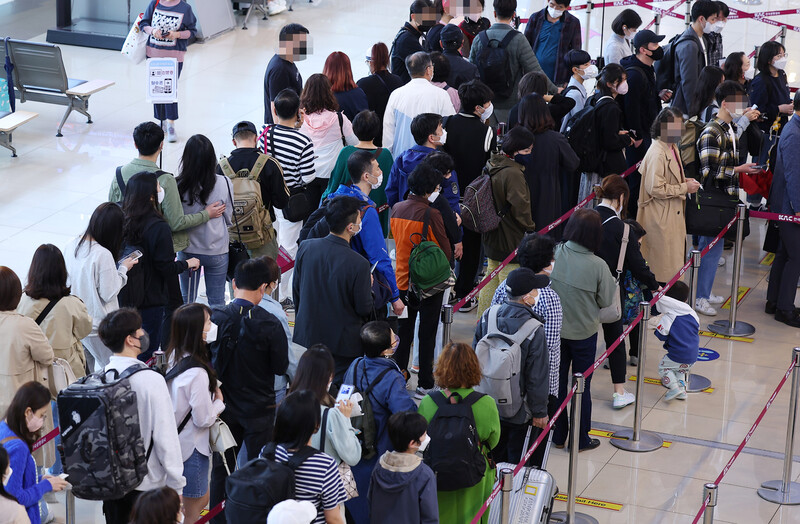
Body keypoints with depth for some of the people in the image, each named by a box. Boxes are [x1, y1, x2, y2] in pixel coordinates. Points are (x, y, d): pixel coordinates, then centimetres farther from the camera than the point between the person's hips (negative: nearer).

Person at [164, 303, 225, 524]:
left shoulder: (173, 357, -2)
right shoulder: (197, 373, -28)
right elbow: (204, 419, -21)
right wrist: (219, 401, -4)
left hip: (174, 443, 8)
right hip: (191, 448, -8)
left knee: (202, 499, 26)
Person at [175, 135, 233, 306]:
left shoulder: (179, 185, -17)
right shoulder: (224, 184, -15)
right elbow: (229, 219, -2)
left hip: (187, 250, 0)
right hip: (217, 250, 0)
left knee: (187, 300, 16)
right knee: (217, 301, 13)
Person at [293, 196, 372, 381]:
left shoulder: (305, 248, -10)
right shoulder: (359, 264, -25)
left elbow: (296, 292, 3)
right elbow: (364, 309, -13)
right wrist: (369, 285, 7)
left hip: (307, 335, 5)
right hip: (343, 343, -5)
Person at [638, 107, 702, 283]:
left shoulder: (672, 147, 9)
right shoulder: (657, 154, -23)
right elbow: (655, 188, -25)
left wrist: (683, 181, 6)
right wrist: (684, 188, -19)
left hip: (673, 214, 10)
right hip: (661, 218, -10)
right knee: (663, 264, 0)